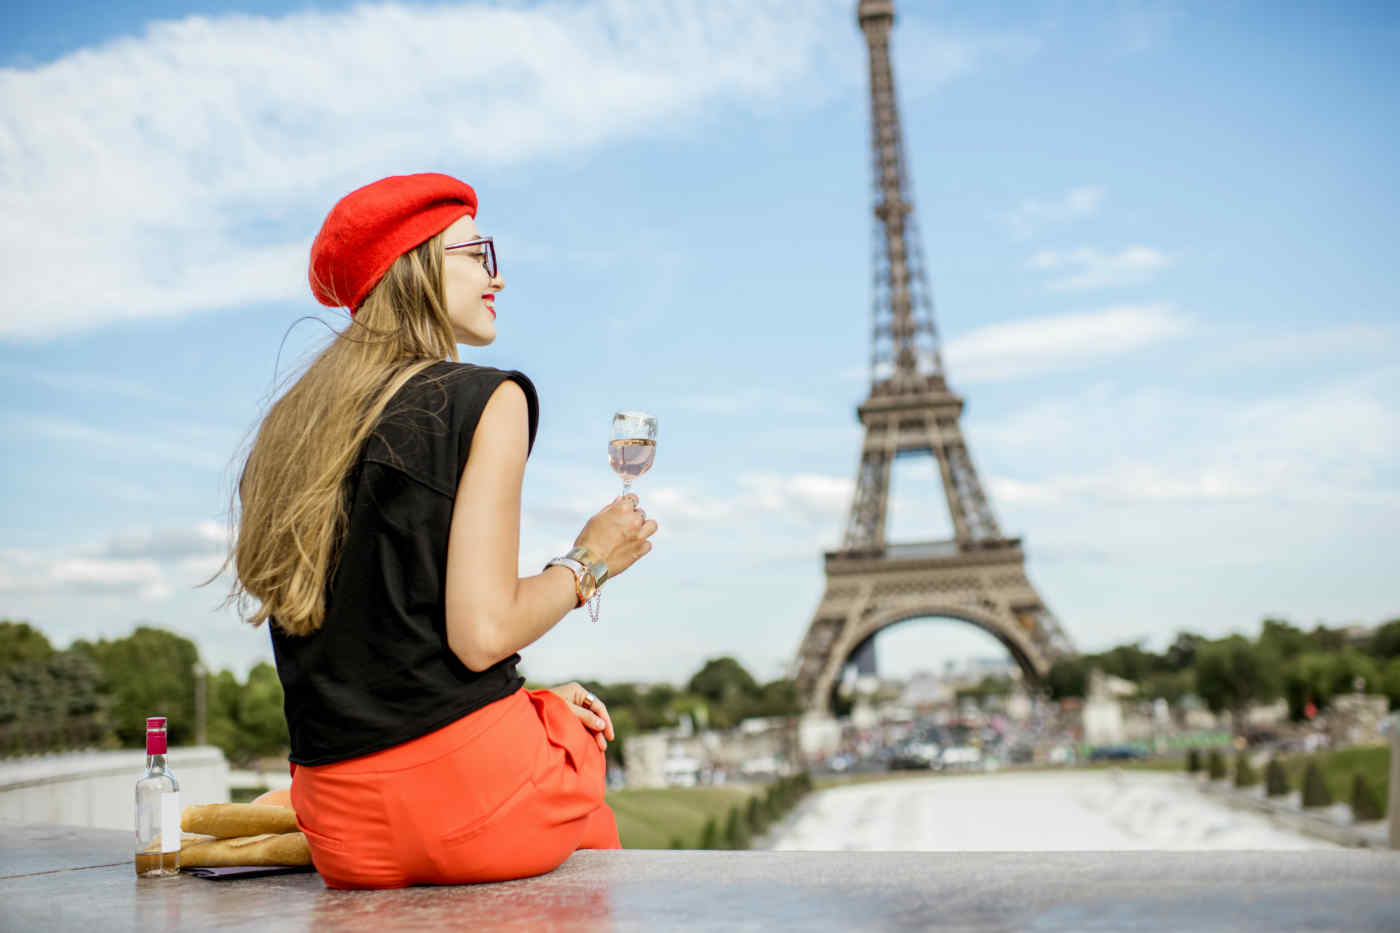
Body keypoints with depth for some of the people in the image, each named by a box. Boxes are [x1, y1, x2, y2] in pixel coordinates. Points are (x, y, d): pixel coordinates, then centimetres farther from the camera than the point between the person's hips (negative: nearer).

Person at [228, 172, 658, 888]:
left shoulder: (293, 421, 12)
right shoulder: (485, 400, -9)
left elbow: (353, 652, 14)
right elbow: (482, 633, -17)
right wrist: (589, 561, 2)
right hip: (467, 787, -6)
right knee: (587, 733, 27)